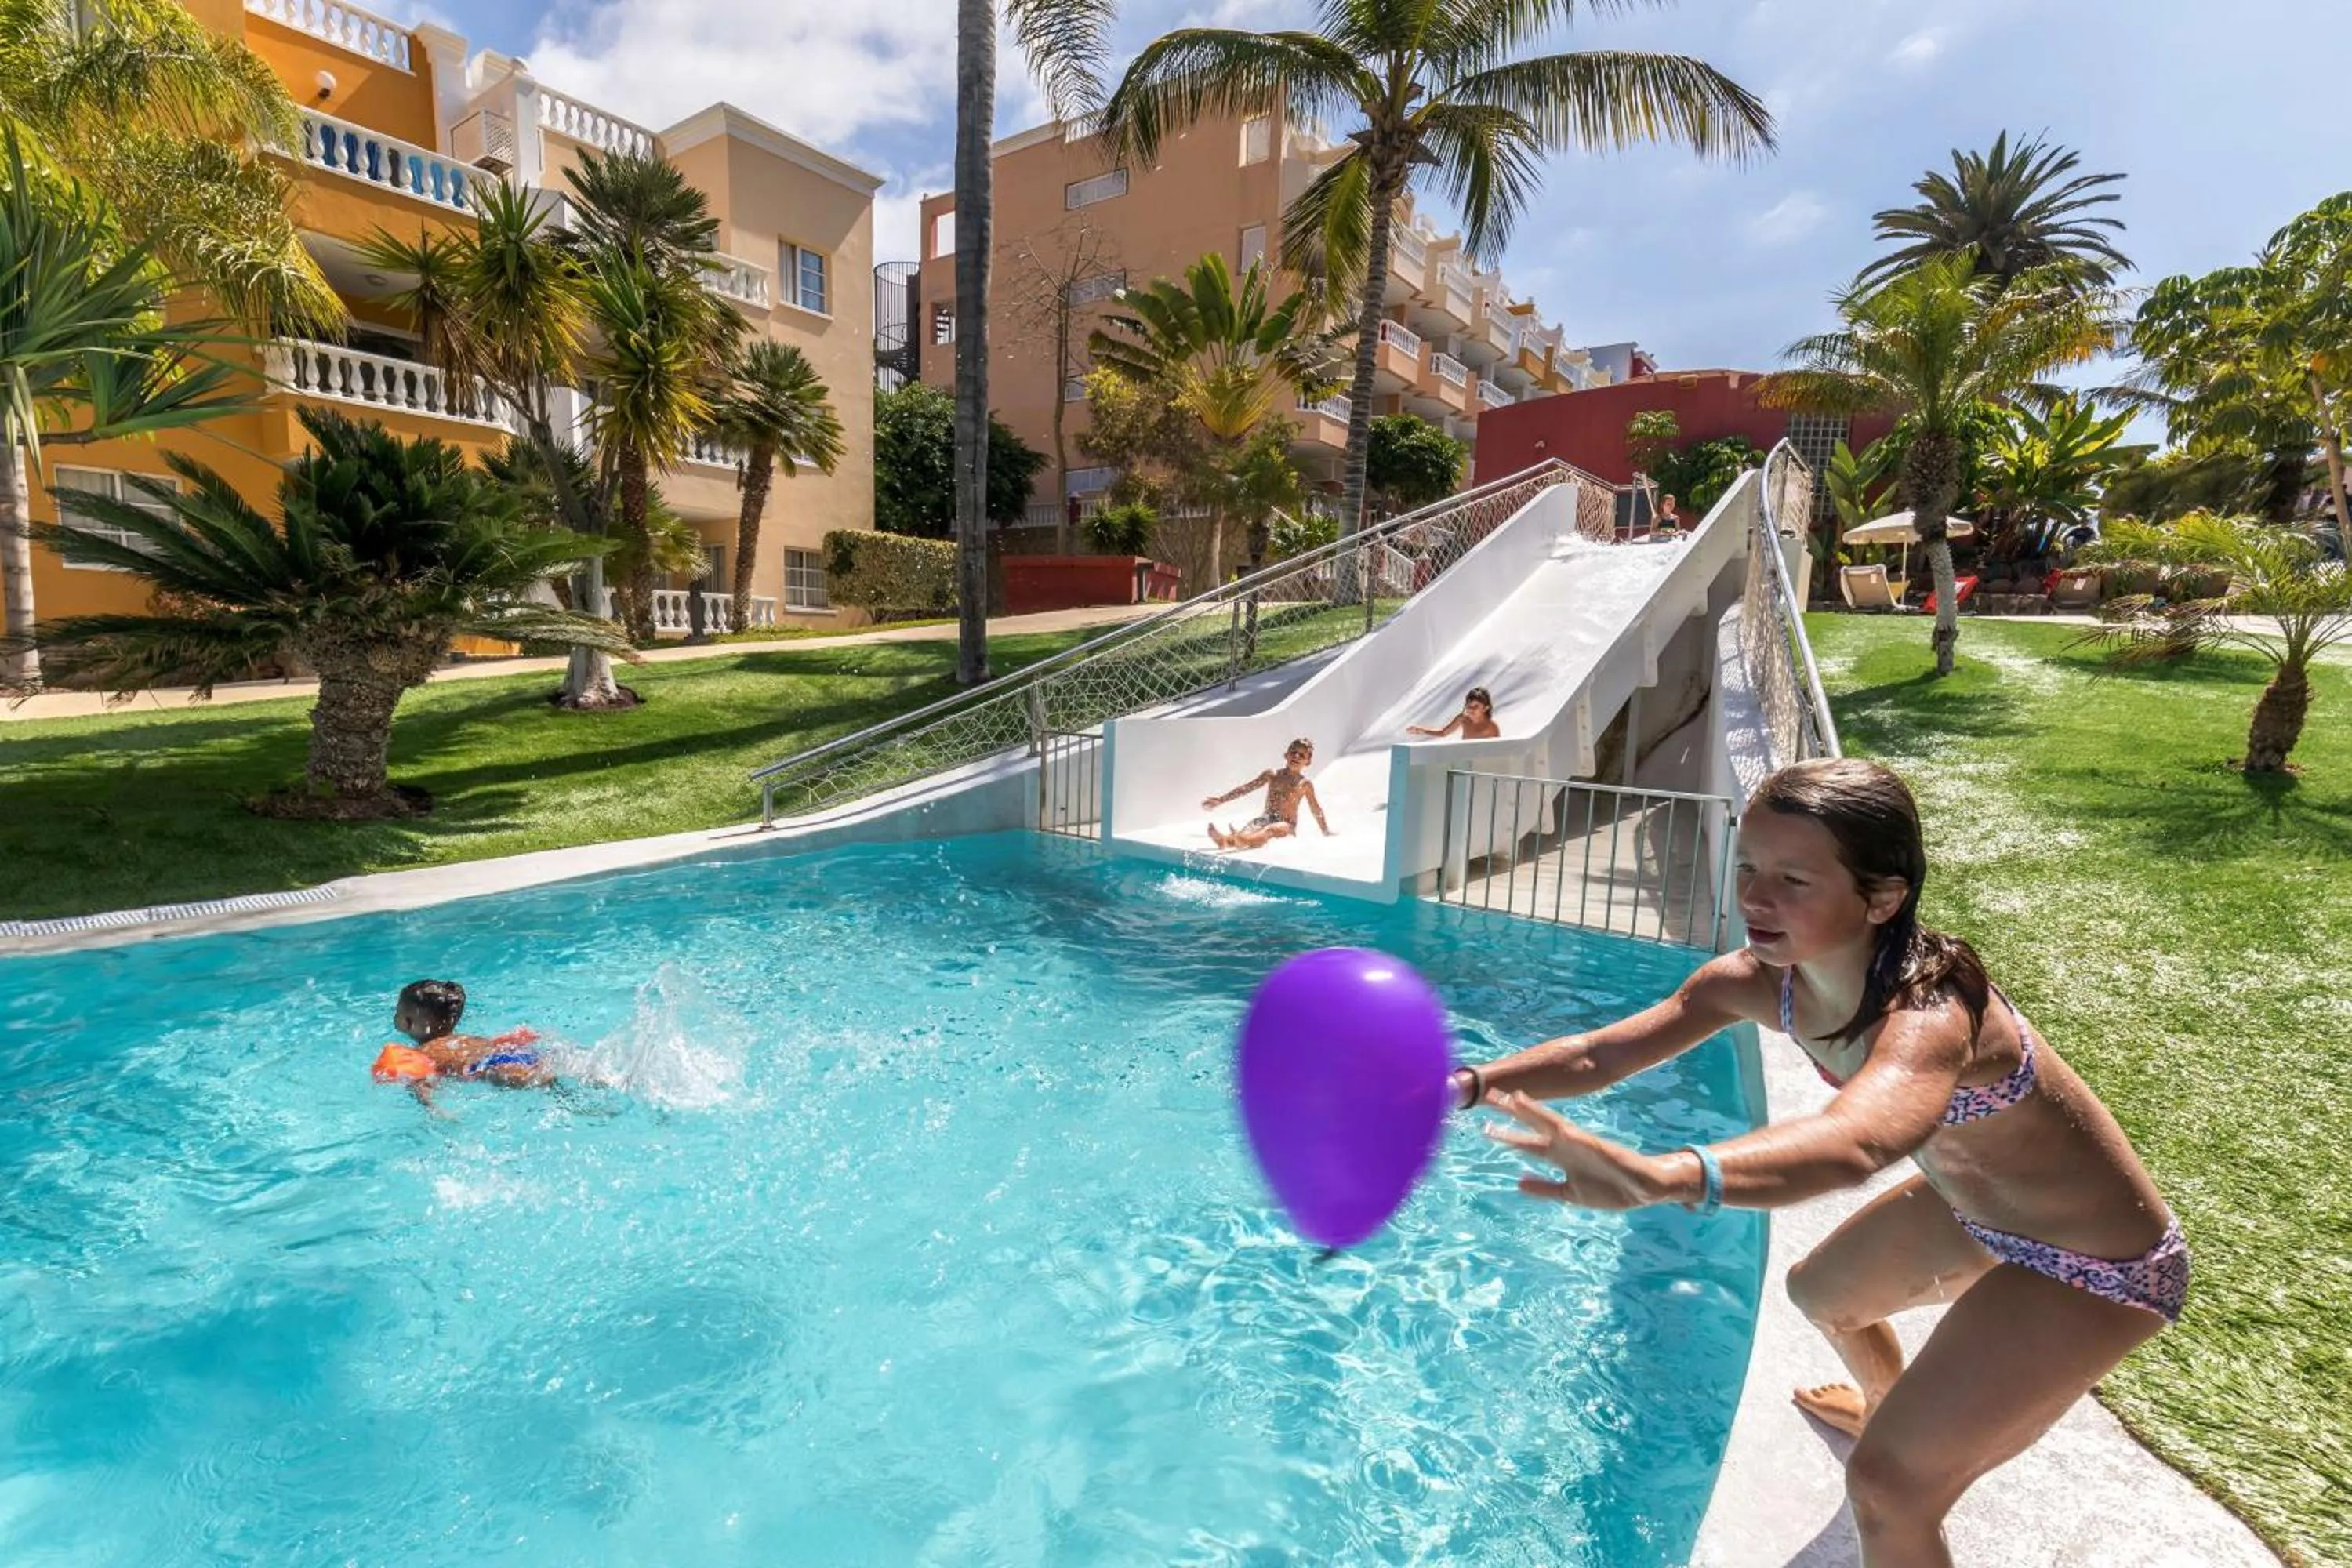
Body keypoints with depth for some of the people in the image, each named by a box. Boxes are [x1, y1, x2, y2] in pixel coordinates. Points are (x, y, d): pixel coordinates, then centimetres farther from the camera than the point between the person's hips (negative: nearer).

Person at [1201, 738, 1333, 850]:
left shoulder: (1305, 784, 7)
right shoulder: (1272, 774, 13)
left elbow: (1316, 809, 16)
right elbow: (1245, 788, 13)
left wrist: (1326, 832, 21)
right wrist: (1221, 800, 9)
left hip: (1286, 824, -3)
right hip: (1264, 819, 3)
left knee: (1270, 830, -40)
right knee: (1248, 829, -32)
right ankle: (1226, 841, -67)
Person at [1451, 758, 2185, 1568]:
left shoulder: (1929, 1015, -40)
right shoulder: (1758, 979, -18)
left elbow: (1852, 1142, -63)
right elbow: (1600, 1054, -18)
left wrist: (1661, 1177, -80)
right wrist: (1468, 1084, -33)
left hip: (2097, 1266, -7)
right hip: (1974, 1207, 7)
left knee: (1888, 1483, -9)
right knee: (1821, 1292, 27)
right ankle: (1888, 1407, 60)